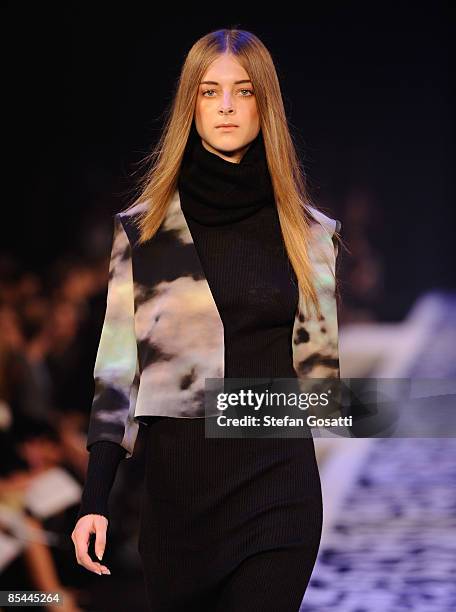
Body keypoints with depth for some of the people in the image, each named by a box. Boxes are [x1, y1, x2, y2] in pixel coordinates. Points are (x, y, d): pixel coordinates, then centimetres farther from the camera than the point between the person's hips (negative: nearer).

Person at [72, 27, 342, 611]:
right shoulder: (144, 226, 3)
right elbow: (116, 363, 2)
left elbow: (318, 360, 11)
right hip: (175, 478, 1)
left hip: (278, 481, 0)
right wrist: (95, 497, -4)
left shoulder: (306, 230, 5)